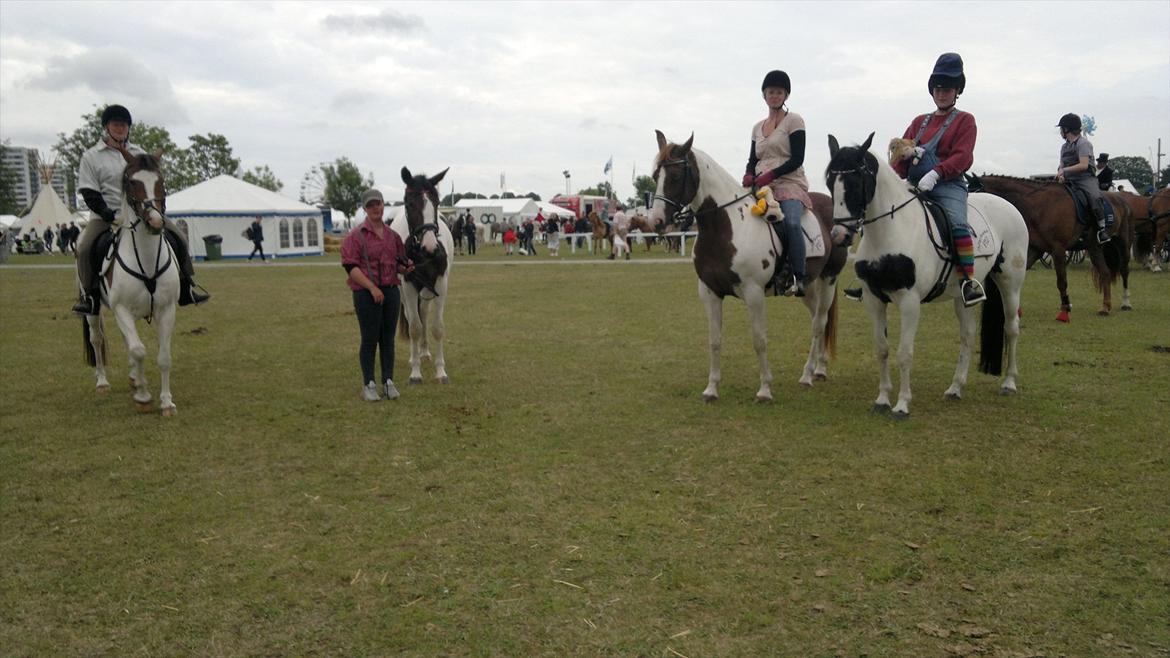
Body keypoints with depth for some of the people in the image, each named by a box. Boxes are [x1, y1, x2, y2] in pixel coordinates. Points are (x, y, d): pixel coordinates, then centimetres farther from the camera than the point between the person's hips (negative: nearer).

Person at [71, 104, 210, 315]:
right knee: (85, 248, -26)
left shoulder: (139, 154, 14)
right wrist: (109, 215, -19)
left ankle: (185, 289, 2)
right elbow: (89, 193, -5)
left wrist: (159, 208, -3)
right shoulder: (91, 156, 2)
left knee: (179, 240, -9)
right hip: (106, 216, -3)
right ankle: (90, 295, -11)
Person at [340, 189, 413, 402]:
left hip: (391, 291, 4)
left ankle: (388, 382, 16)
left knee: (388, 339, 8)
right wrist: (372, 287, -19)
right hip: (366, 293, -4)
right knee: (369, 340, 0)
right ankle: (368, 385, 9)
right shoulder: (356, 235, -4)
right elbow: (351, 267, -11)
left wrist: (406, 267, -2)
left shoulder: (393, 235, 12)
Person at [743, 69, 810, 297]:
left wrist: (770, 175, -19)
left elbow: (797, 159, -6)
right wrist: (749, 175, -6)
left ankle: (798, 278, -28)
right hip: (761, 186, 5)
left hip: (790, 183, -5)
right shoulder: (757, 128, 21)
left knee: (791, 222, -34)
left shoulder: (794, 121, 4)